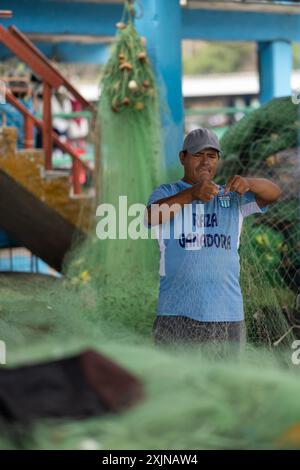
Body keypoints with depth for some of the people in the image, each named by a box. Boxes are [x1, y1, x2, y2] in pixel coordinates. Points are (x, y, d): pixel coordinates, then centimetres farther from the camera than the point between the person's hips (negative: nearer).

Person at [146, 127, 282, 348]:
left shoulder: (233, 197, 15)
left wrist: (248, 183, -24)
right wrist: (191, 194, -33)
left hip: (227, 313, 3)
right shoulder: (166, 193, 7)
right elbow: (152, 216, -16)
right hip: (177, 312, -3)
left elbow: (274, 193, -1)